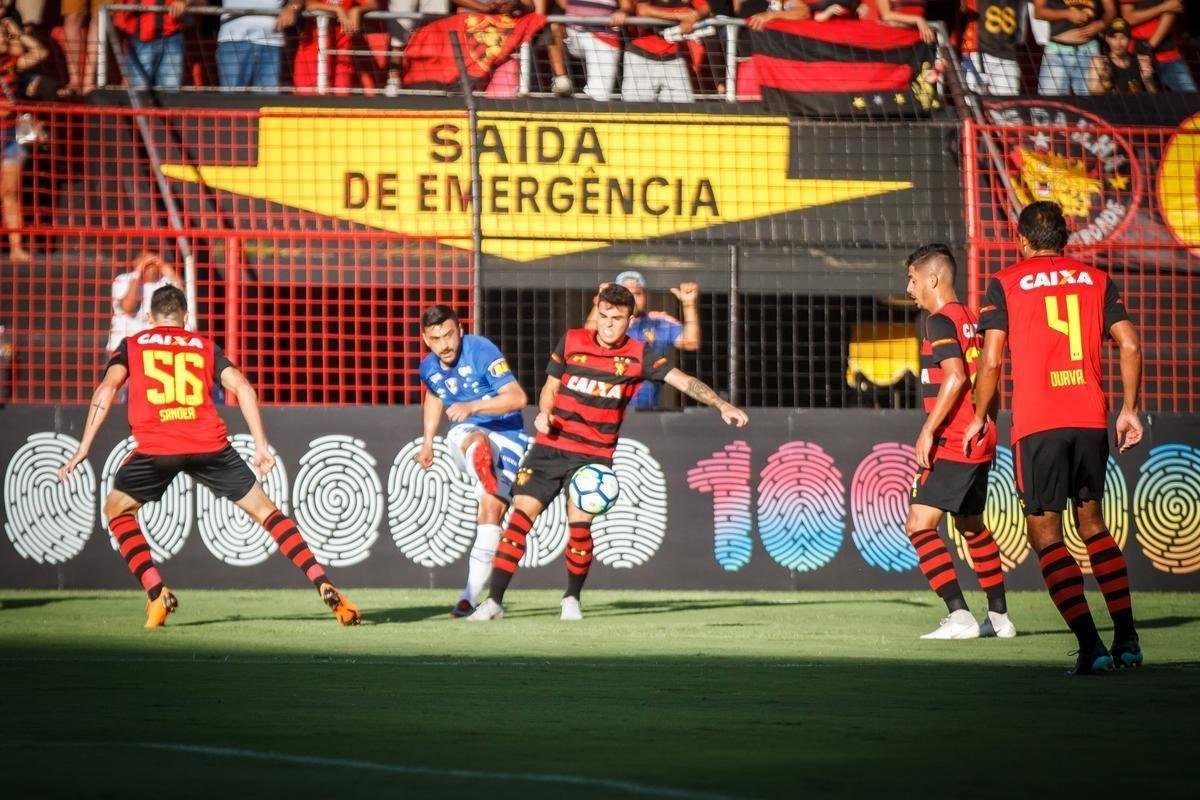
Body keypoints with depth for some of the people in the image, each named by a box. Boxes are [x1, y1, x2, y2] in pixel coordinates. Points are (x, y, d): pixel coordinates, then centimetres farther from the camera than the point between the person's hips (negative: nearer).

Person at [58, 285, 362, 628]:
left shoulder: (132, 346, 20)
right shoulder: (205, 347, 23)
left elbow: (107, 388, 4)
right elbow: (242, 387, 10)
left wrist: (84, 448, 2)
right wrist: (261, 445, 10)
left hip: (156, 447, -1)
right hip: (209, 444, 1)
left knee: (117, 509, 22)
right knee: (264, 509, 14)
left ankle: (157, 594, 6)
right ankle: (325, 587, 5)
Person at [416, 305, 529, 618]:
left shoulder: (482, 351, -20)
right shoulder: (429, 368, 0)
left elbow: (518, 397, -29)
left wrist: (472, 406, -40)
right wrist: (427, 442, 25)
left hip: (506, 436, -3)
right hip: (463, 434, 4)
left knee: (491, 508, -16)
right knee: (478, 442, -35)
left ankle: (471, 595, -13)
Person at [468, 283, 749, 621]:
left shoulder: (638, 355, -2)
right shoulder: (572, 342, 2)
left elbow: (683, 380, -8)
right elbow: (549, 388, 13)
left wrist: (722, 405, -19)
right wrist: (544, 413, -7)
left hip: (595, 454, -1)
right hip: (551, 445, 1)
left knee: (579, 523, -11)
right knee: (522, 513, -8)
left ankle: (572, 598, 14)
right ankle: (494, 600, -6)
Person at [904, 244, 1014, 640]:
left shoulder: (940, 321, -12)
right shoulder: (969, 319, 15)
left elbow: (955, 377, -23)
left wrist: (928, 430, -21)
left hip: (954, 444, -10)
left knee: (919, 525, -12)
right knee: (972, 526, 22)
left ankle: (959, 617, -20)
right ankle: (999, 616, 27)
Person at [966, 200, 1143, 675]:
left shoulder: (1005, 285, 3)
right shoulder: (1096, 280, 12)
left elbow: (991, 360, -4)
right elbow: (1129, 344, 4)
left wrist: (980, 418, 9)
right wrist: (1130, 410, 11)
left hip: (1037, 423, -4)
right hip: (1091, 418, 4)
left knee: (1045, 533, 1)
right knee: (1091, 523, 19)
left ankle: (1091, 645, -12)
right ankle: (1126, 638, 11)